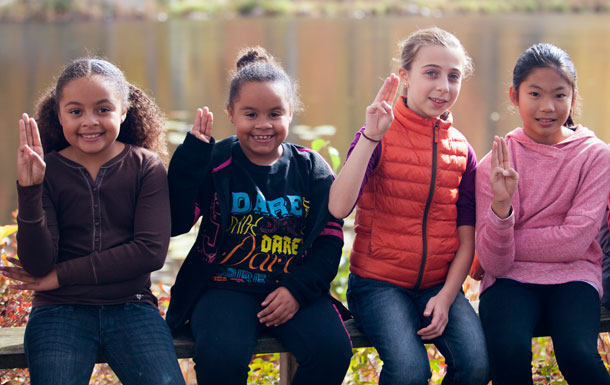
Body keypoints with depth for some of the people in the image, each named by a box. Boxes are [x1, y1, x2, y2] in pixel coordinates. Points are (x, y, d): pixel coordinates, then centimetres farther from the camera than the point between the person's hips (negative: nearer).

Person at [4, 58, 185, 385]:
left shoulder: (146, 166, 3)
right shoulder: (45, 171, 2)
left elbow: (151, 251, -8)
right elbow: (37, 265, -5)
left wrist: (60, 276, -8)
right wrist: (29, 190, -19)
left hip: (130, 308, 1)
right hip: (59, 310, 0)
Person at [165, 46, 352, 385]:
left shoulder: (312, 170, 8)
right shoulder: (214, 163, 2)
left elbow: (330, 240, 7)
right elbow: (174, 224, -9)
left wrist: (298, 289, -9)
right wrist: (192, 153, -14)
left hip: (294, 287, 2)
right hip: (226, 286, -2)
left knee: (333, 352, -24)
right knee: (220, 357, -33)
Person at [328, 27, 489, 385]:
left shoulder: (461, 150, 7)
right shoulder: (380, 136, -5)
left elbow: (467, 237, 8)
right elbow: (338, 207, -22)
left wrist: (447, 295, -7)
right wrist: (370, 137, -26)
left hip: (438, 285, 4)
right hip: (379, 283, -3)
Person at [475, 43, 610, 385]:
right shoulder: (496, 163, 0)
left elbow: (574, 240, -8)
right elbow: (495, 262, -7)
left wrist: (510, 244, -9)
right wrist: (501, 204, -24)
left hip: (572, 276, 0)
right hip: (511, 279, 0)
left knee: (578, 353, -31)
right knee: (509, 352, -31)